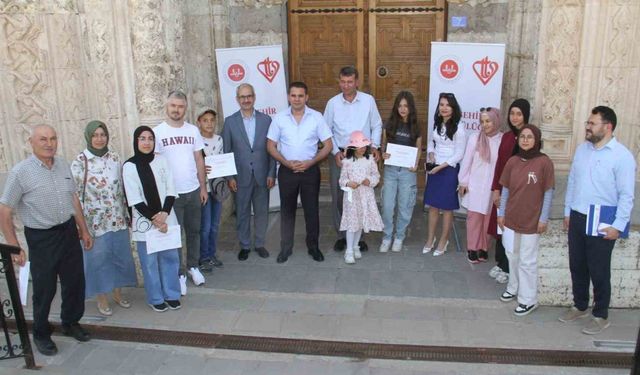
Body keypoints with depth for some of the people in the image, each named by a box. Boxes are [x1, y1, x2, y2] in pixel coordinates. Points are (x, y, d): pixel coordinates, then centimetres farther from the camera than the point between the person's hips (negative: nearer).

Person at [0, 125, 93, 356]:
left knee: (75, 282, 14)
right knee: (44, 288, 7)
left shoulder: (63, 165, 2)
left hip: (69, 231, 5)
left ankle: (71, 323, 37)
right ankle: (41, 334, 29)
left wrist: (84, 230, 14)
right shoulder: (20, 172, -14)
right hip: (41, 238, -5)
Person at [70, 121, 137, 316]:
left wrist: (126, 214, 9)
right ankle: (102, 299, 23)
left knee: (120, 255, 12)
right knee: (98, 259, 7)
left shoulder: (115, 158, 3)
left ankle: (117, 293, 31)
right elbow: (75, 194, -8)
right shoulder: (79, 162, -8)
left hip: (118, 219, 4)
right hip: (95, 221, -4)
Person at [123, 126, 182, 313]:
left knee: (170, 257, 10)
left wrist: (164, 213, -12)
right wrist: (154, 219, -12)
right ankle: (155, 299, 22)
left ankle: (171, 294, 26)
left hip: (166, 219, 3)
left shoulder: (161, 161, 1)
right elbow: (134, 200, -9)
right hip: (144, 222, -3)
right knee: (150, 261, 6)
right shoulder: (129, 166, -7)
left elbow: (171, 191, 1)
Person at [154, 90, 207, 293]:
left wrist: (203, 187, 7)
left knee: (193, 232, 15)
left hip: (193, 191, 3)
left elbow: (199, 160, 9)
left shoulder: (193, 130, 4)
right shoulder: (157, 132, -6)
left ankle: (193, 266, 32)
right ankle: (179, 274, 17)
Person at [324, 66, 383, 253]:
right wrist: (335, 152, -5)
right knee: (338, 196, 4)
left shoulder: (368, 100, -2)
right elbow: (327, 130, 3)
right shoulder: (332, 103, -1)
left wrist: (374, 146, -4)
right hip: (339, 154, 1)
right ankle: (341, 235, 18)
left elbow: (377, 126, 7)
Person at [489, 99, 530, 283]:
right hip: (503, 188, 6)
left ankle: (508, 268, 18)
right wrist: (495, 189, 2)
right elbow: (499, 163, 8)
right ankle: (500, 263, 27)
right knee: (500, 225, 12)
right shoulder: (506, 136, 8)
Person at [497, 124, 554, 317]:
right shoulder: (512, 161, 1)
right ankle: (514, 288, 37)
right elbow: (505, 189, 7)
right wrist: (501, 213, 8)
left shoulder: (544, 162, -11)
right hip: (511, 218, 5)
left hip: (532, 221, -4)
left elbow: (548, 193, -8)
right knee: (512, 256, 18)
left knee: (527, 261, 3)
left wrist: (544, 219, -9)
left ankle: (528, 299, 16)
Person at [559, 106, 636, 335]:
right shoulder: (582, 149, 6)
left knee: (599, 271, 5)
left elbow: (626, 195, -13)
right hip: (577, 219, 6)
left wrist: (618, 226, -15)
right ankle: (580, 306, 33)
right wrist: (567, 212, 12)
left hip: (602, 224, -6)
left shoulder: (622, 156, -13)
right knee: (577, 266, 15)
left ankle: (601, 315, 22)